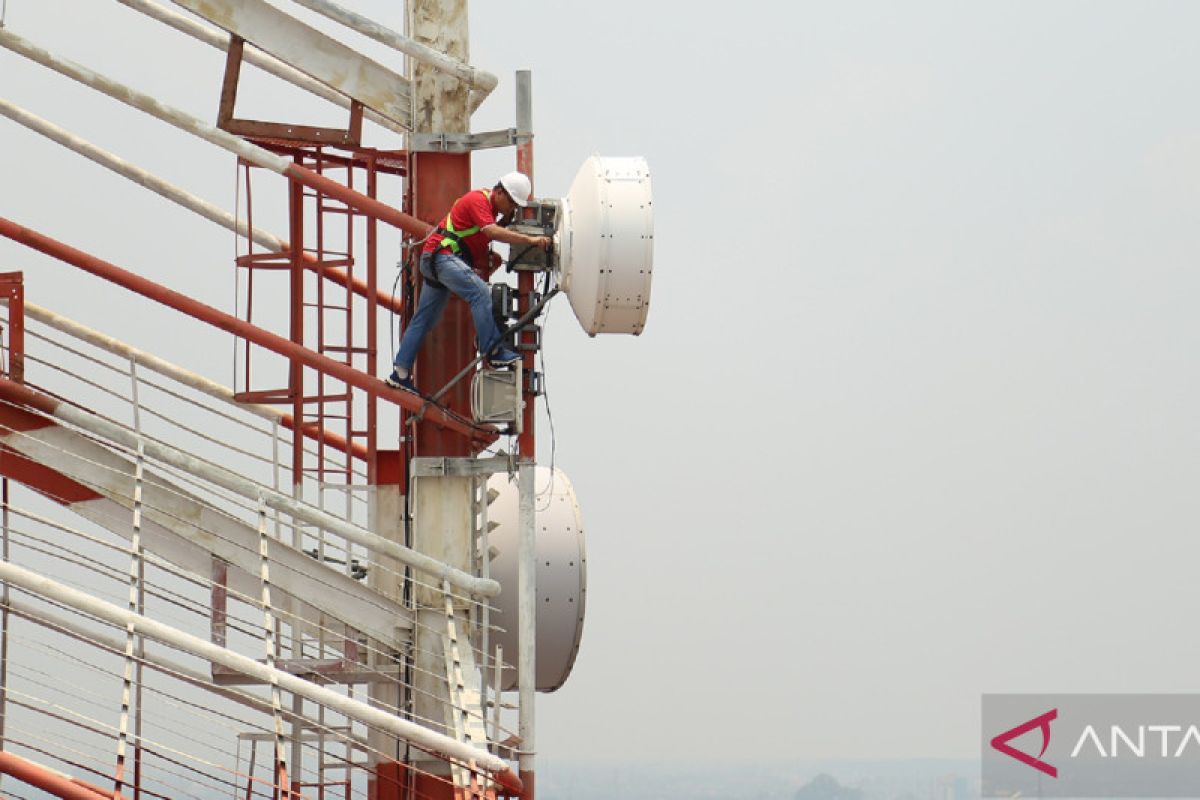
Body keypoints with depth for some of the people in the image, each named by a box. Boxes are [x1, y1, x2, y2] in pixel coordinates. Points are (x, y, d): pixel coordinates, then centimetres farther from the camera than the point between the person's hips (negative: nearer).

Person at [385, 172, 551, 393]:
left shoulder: (492, 207, 19)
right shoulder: (478, 200, -14)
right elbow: (492, 231, -27)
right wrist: (529, 240, -33)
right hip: (441, 254, -11)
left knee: (424, 320, 10)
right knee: (480, 293, -25)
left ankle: (400, 373, 11)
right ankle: (493, 352, -33)